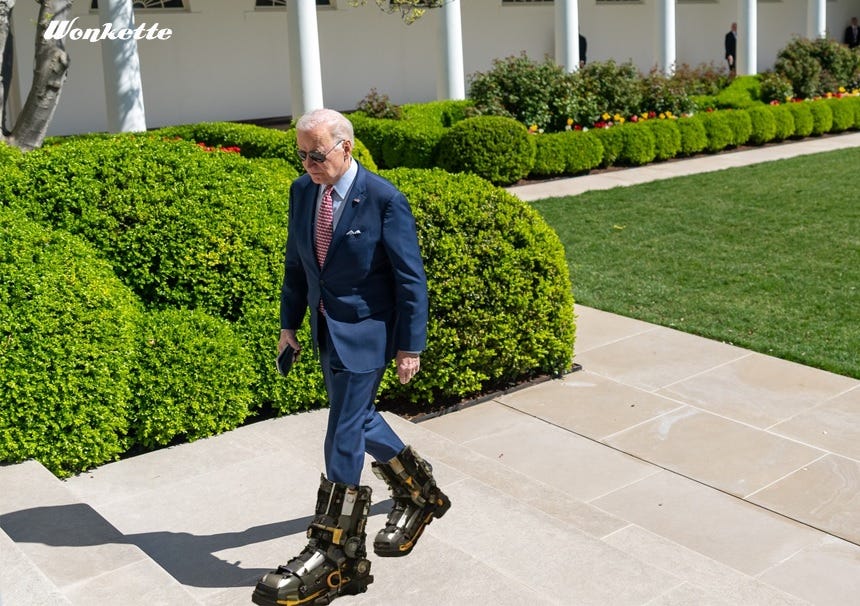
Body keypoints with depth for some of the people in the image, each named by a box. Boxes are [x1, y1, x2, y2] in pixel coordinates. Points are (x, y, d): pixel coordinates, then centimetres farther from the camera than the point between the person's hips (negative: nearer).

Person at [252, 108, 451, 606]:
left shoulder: (385, 200, -17)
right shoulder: (302, 191, 2)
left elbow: (410, 278, -13)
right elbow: (296, 263, 12)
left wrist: (411, 346, -12)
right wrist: (290, 323, 13)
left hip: (365, 332, -7)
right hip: (327, 330, 7)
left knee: (343, 439, -6)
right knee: (359, 420, 19)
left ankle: (334, 558, 6)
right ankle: (419, 491, 44)